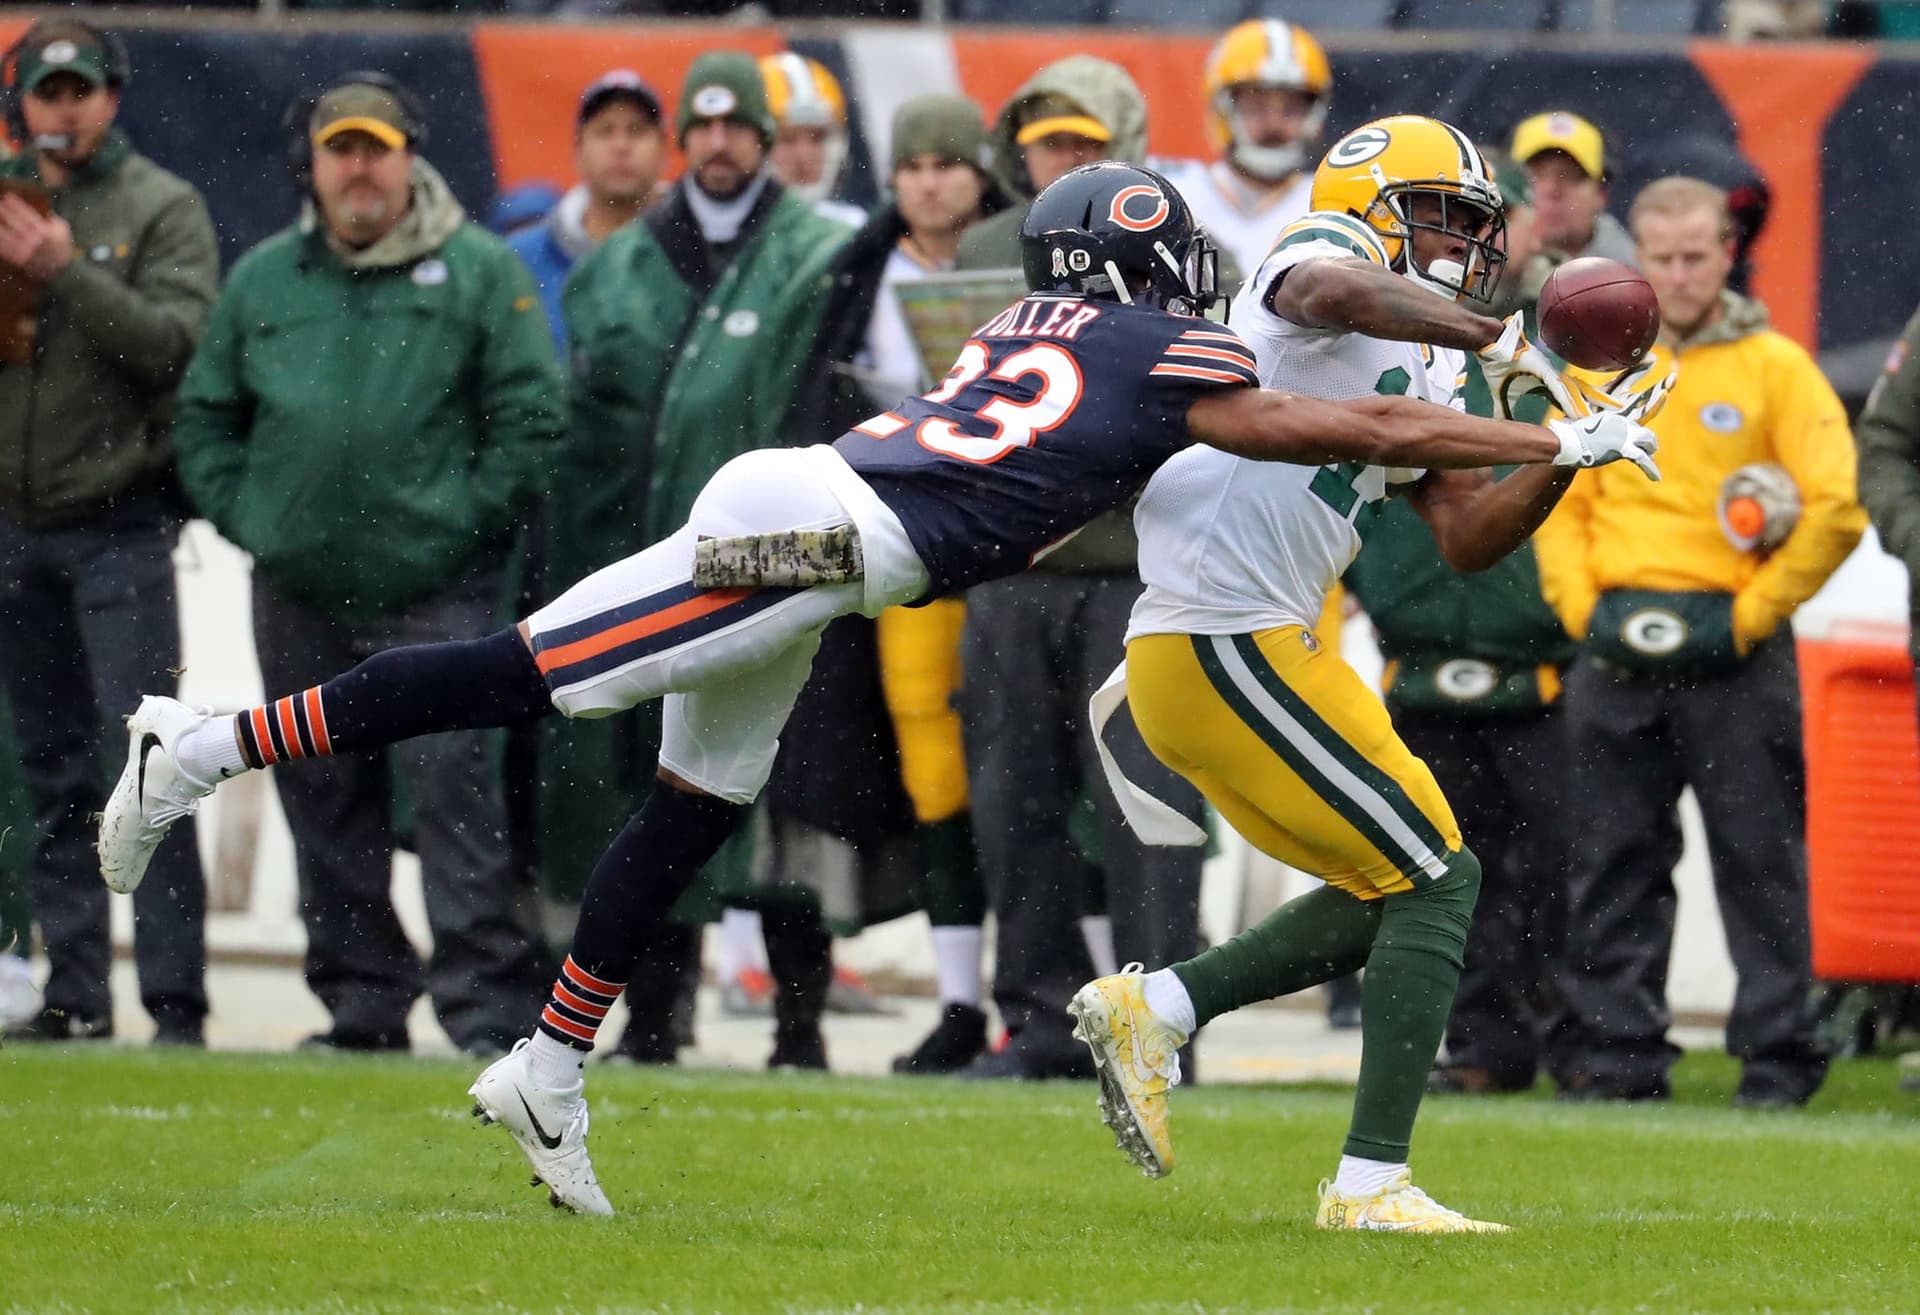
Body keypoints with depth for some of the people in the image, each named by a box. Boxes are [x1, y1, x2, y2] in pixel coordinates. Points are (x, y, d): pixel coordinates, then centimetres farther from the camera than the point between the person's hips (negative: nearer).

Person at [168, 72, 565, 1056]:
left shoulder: (480, 272, 0)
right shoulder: (262, 280, 11)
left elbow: (530, 418, -2)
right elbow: (205, 414, 18)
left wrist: (468, 522, -8)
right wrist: (243, 513, 5)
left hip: (435, 593, -4)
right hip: (297, 596, 5)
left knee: (452, 786, -12)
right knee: (326, 806, 8)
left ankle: (488, 1005, -10)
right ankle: (361, 1003, 17)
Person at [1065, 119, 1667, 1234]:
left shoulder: (1423, 376, 22)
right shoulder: (1321, 257, -4)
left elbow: (1467, 539, 16)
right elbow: (1333, 292, -30)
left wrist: (1571, 451, 3)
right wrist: (1497, 338, -26)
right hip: (1225, 643, -10)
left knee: (1392, 897, 16)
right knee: (1435, 880, -7)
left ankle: (1152, 1009, 14)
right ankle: (1371, 1185, -9)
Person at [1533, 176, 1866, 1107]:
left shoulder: (1775, 367, 0)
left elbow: (1835, 509, -5)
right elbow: (1557, 498, 15)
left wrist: (1755, 612, -9)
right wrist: (1579, 605, 1)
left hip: (1731, 648, -4)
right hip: (1616, 650, 4)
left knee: (1758, 857, -3)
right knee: (1615, 862, 5)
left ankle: (1777, 1054, 1)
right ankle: (1619, 1053, 11)